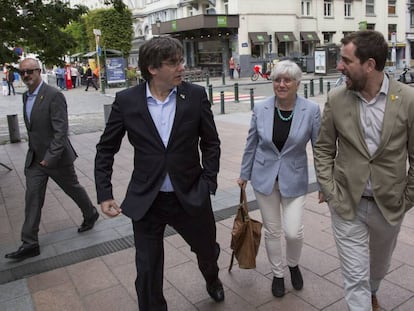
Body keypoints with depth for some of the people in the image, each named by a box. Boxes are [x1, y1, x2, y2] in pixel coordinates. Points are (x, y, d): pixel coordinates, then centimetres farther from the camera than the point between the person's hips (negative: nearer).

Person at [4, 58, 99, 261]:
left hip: (56, 157, -7)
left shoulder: (54, 96, -18)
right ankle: (30, 244, 9)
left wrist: (51, 157, -25)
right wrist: (34, 151, 16)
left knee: (72, 188, 13)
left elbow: (61, 130, -22)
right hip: (34, 159, 7)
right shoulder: (26, 96, 7)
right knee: (32, 198, 3)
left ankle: (90, 214, 39)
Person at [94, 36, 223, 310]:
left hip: (190, 198, 2)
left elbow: (211, 143, 2)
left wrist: (208, 183, -4)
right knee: (147, 272, 9)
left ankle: (212, 278, 59)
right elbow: (106, 149, 1)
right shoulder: (126, 101, -8)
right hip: (147, 202, -1)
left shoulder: (196, 95, -7)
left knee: (208, 250, 23)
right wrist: (104, 194, -4)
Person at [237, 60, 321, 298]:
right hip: (264, 178, 2)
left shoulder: (311, 110, -11)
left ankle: (294, 265, 31)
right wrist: (244, 175, 11)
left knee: (294, 232, -4)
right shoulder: (260, 109, -5)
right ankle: (278, 274, 35)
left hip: (294, 179, -1)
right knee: (272, 231, 11)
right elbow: (251, 145, 5)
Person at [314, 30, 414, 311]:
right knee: (355, 275, 3)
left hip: (389, 204, 1)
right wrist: (328, 190, -5)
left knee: (379, 264, 26)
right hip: (347, 203, -1)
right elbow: (324, 148, 1)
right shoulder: (336, 99, -8)